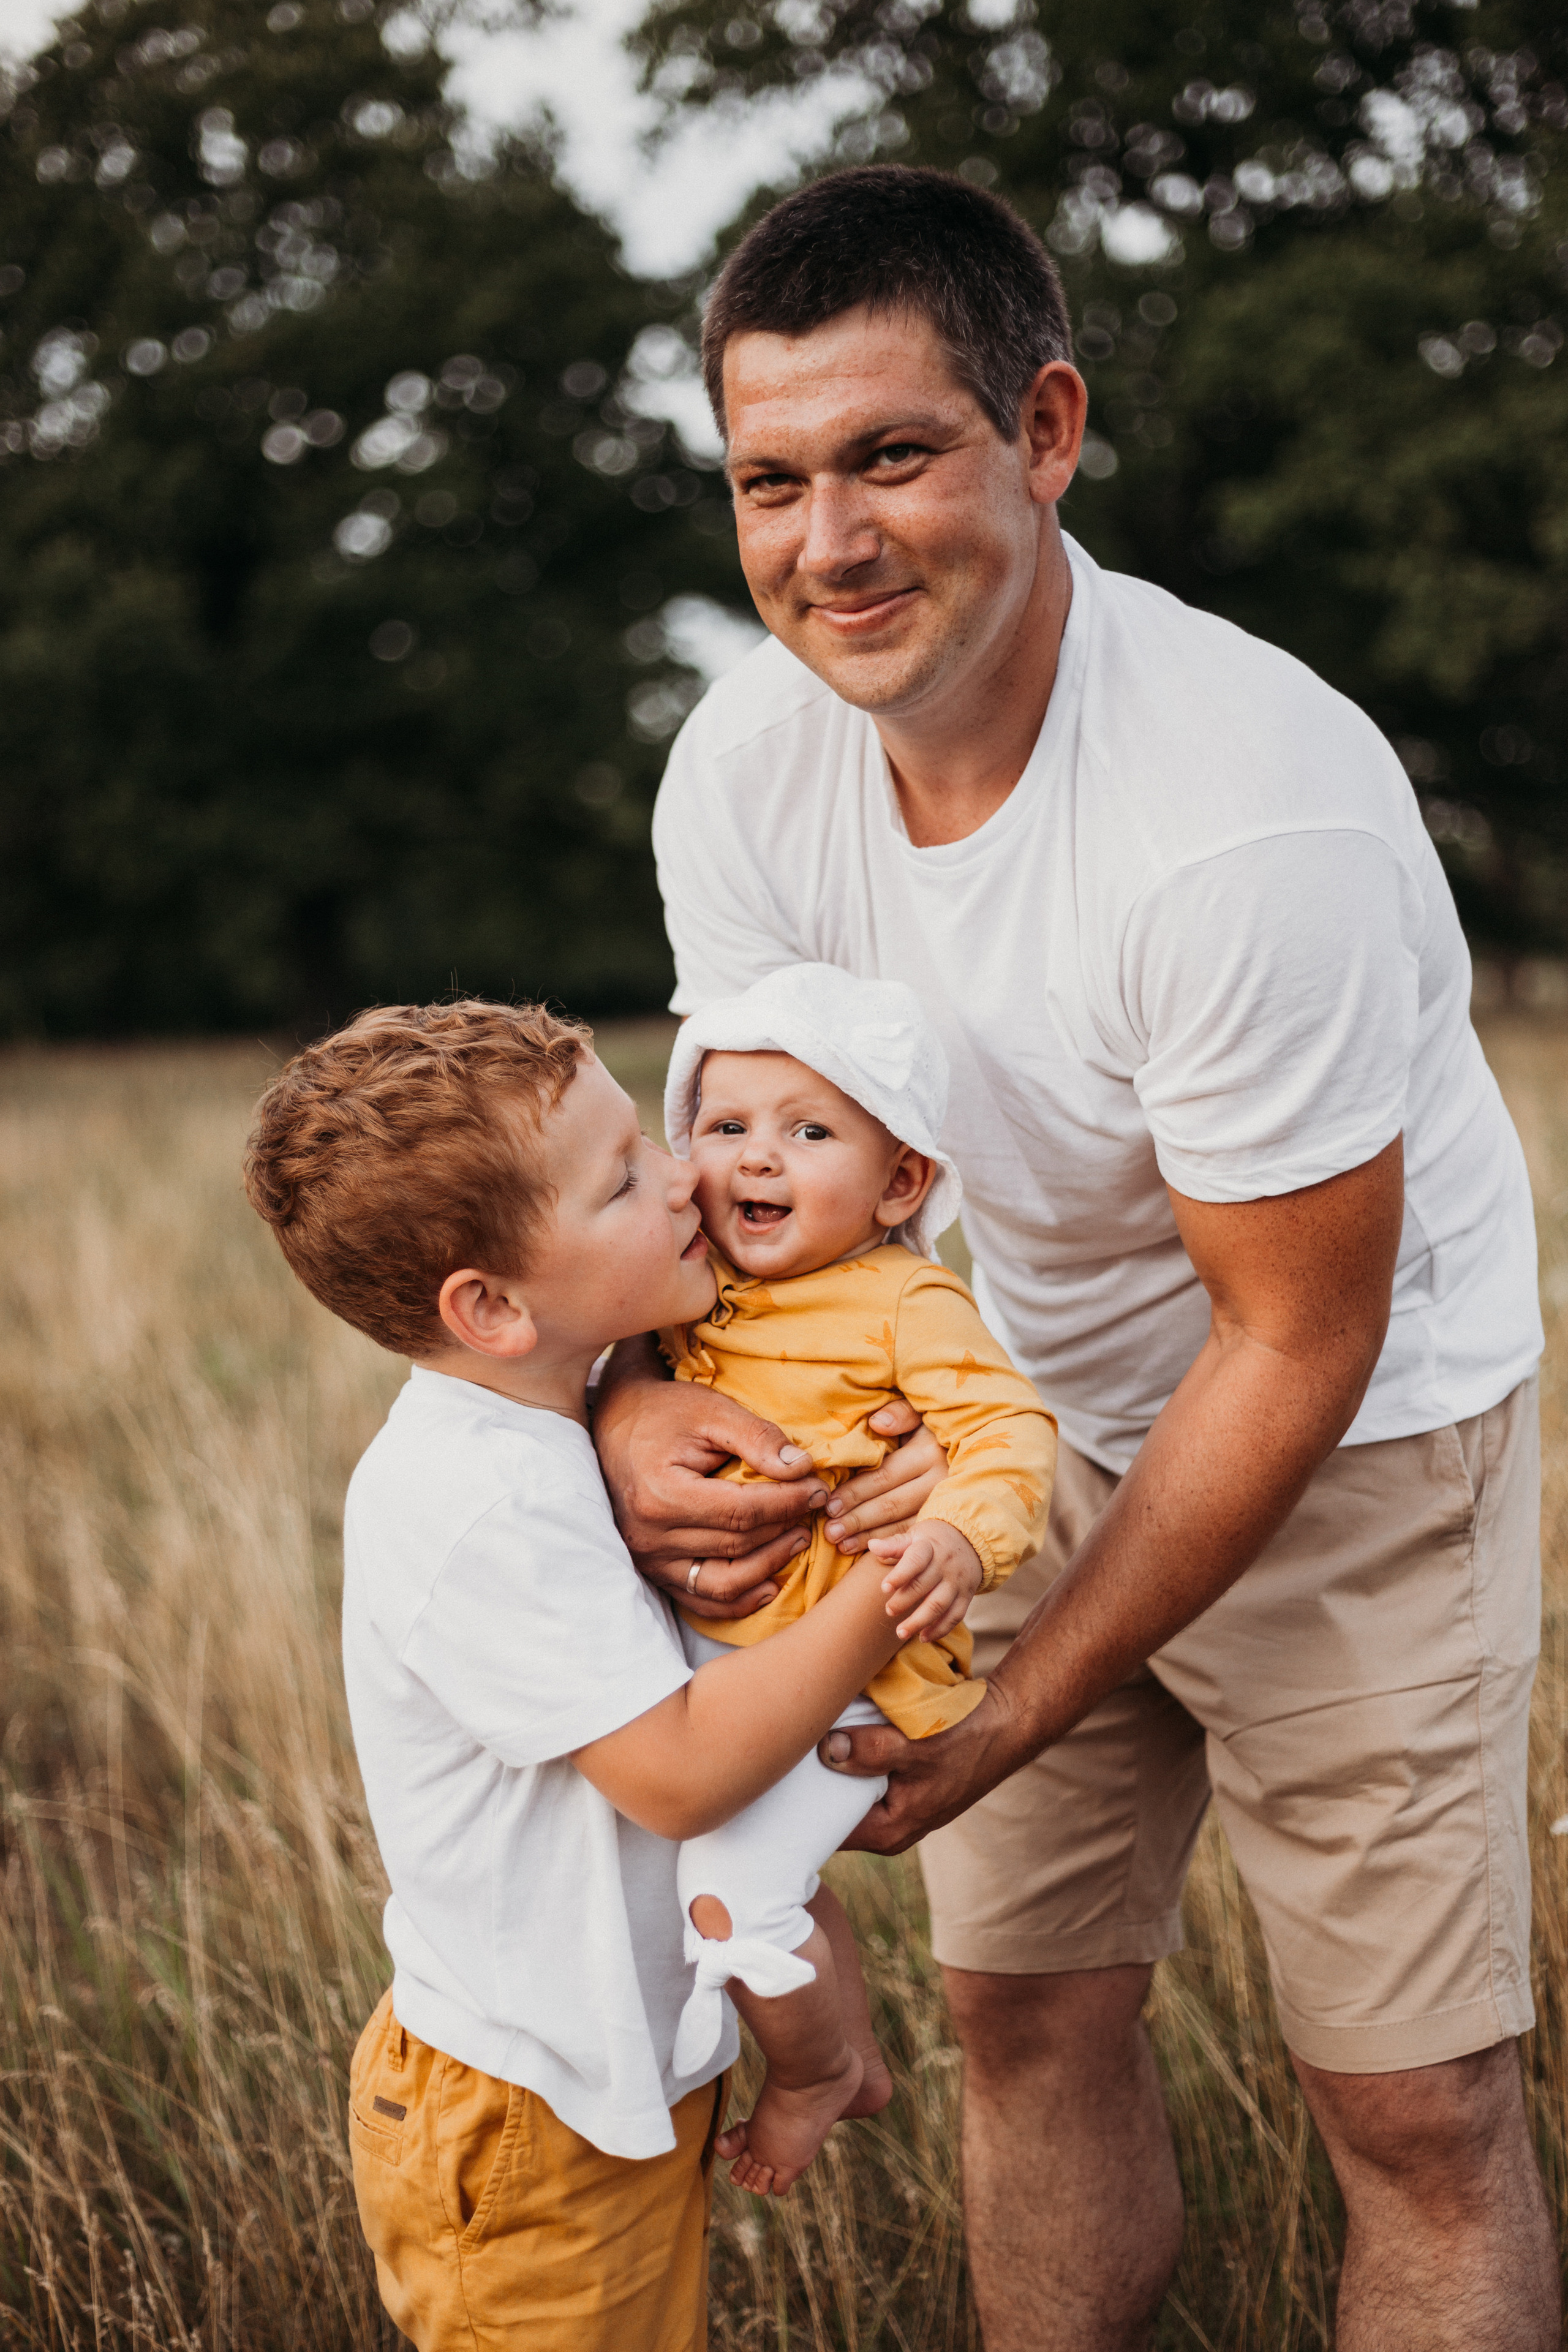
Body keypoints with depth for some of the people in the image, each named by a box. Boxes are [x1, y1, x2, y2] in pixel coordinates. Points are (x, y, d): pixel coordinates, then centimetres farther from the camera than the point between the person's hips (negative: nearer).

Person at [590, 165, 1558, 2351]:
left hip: (1350, 1445, -5)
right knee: (1031, 2013, 13)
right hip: (1036, 1429, 6)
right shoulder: (745, 763, -13)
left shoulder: (1253, 817, -33)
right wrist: (644, 1390, -26)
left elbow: (1297, 1340, -24)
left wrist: (1024, 1709, -20)